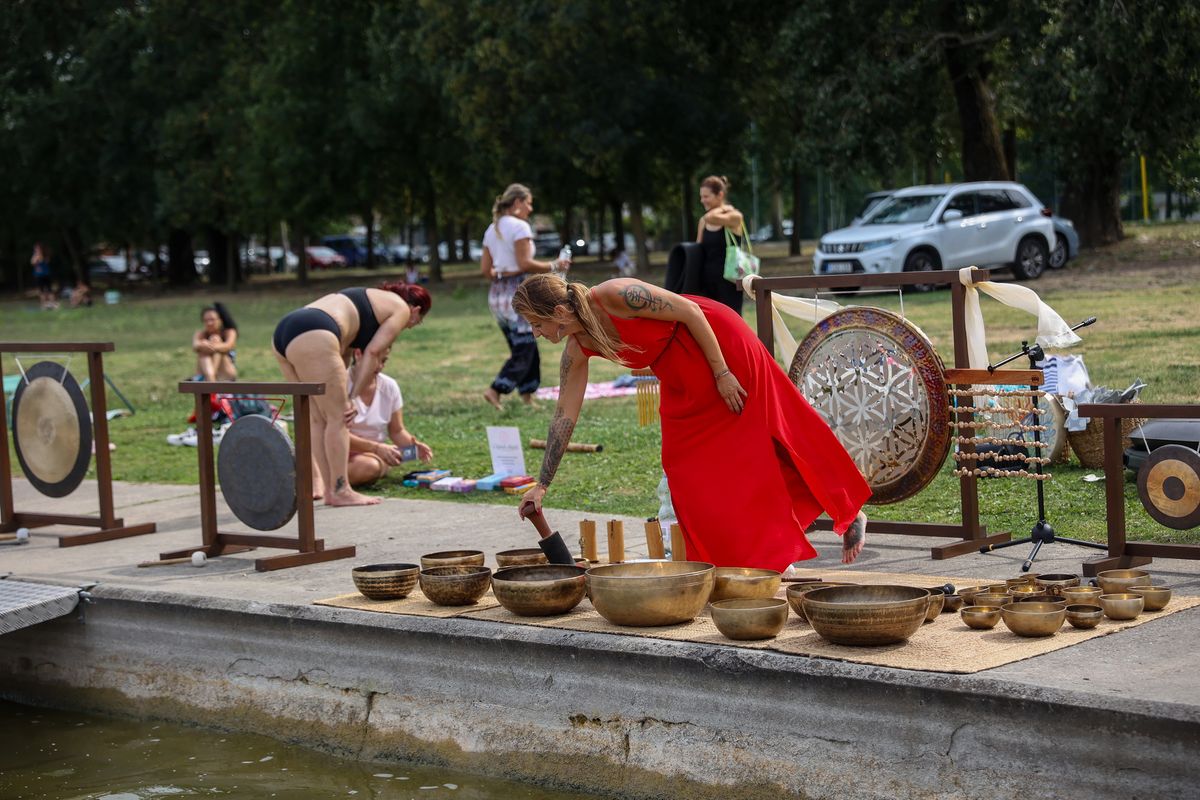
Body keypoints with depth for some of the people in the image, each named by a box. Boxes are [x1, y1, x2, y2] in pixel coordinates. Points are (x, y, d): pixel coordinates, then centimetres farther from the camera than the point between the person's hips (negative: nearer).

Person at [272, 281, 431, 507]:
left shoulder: (370, 299, 36)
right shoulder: (401, 308, 12)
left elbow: (343, 353, 26)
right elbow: (372, 352, 0)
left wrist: (343, 397, 18)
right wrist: (354, 397, 1)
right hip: (312, 337, -9)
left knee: (318, 418, 15)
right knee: (338, 418, -2)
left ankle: (321, 486, 17)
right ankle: (340, 491, 0)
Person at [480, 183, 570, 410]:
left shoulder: (492, 230, 14)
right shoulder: (519, 226, -10)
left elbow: (485, 268, 13)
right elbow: (525, 263, -16)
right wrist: (553, 266, -6)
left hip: (496, 295, 9)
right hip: (517, 293, -9)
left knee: (522, 348, 13)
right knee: (524, 349, -5)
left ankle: (527, 397, 13)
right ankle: (496, 390, -14)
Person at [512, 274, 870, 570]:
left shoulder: (616, 296, -29)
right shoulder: (578, 349, -8)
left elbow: (690, 311, -21)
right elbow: (565, 416, -1)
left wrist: (721, 373, -19)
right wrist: (542, 486, -1)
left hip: (718, 343, -7)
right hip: (682, 379, 7)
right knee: (687, 469, 3)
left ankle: (848, 512, 16)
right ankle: (726, 562, 13)